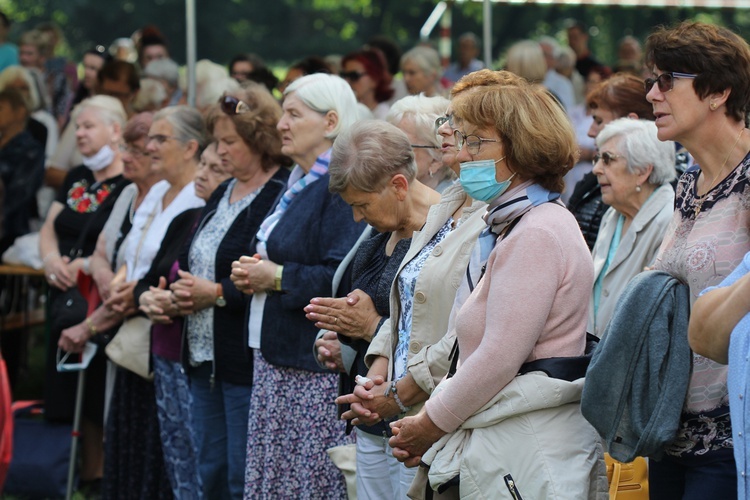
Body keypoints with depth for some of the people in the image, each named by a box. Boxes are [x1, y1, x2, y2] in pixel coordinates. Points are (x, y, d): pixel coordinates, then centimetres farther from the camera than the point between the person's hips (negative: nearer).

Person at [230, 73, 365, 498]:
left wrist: (277, 277, -15)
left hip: (316, 367, -10)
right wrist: (252, 274, 11)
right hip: (276, 359, 10)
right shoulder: (297, 184, 17)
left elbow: (341, 278, -24)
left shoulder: (341, 186, -14)